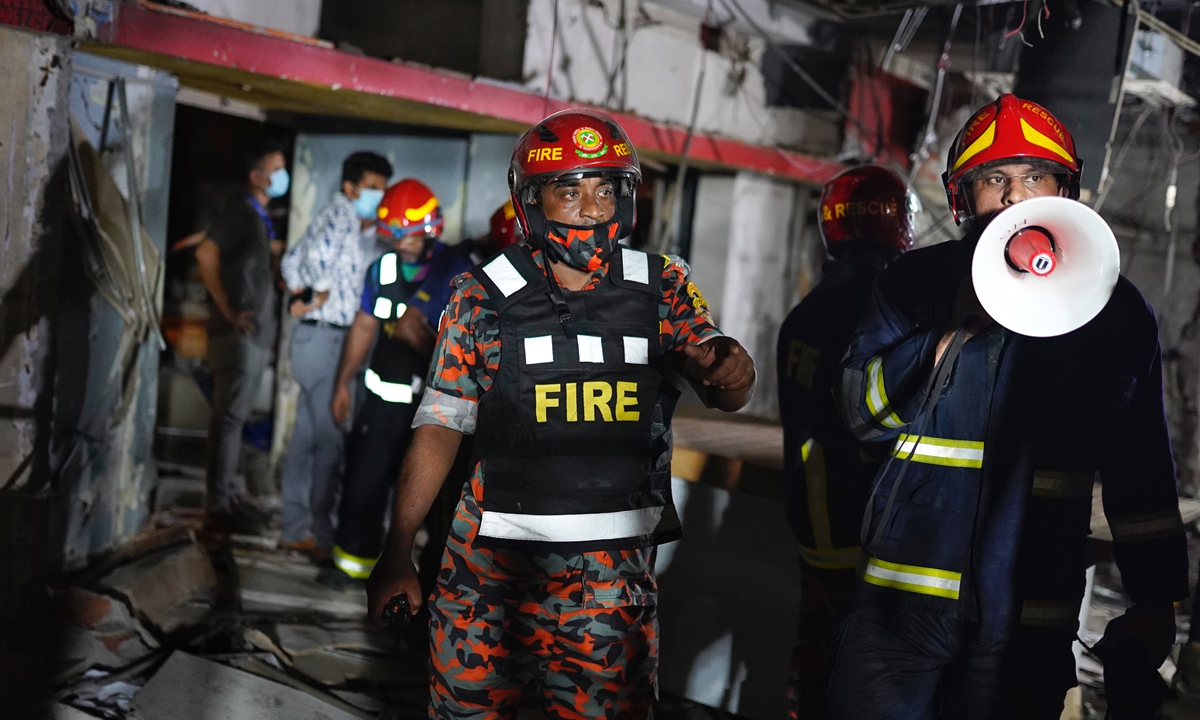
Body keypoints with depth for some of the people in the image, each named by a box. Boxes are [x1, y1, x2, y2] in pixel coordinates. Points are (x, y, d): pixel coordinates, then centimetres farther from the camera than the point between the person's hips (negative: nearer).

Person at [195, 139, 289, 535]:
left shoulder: (260, 217, 17)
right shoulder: (237, 209, -10)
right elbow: (206, 255, -21)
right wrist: (228, 311, -20)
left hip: (258, 331, 9)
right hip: (238, 332, -9)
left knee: (235, 415, 13)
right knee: (229, 416, -6)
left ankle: (231, 495, 20)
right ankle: (220, 505, -3)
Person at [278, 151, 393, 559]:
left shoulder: (363, 230, 17)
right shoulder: (340, 217, -12)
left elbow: (292, 260, 23)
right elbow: (319, 253, -33)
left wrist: (299, 295, 8)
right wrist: (320, 295, -17)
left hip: (324, 340, 10)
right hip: (323, 337, -10)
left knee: (307, 437, 13)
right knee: (330, 439, -9)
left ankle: (297, 529, 19)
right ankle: (321, 536, -5)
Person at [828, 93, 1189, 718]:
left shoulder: (1114, 309, 7)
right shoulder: (915, 282, 6)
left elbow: (1141, 473, 10)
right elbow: (862, 410, -5)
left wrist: (1156, 602, 9)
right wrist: (954, 332, -16)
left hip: (1030, 619, 0)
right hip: (904, 594, 0)